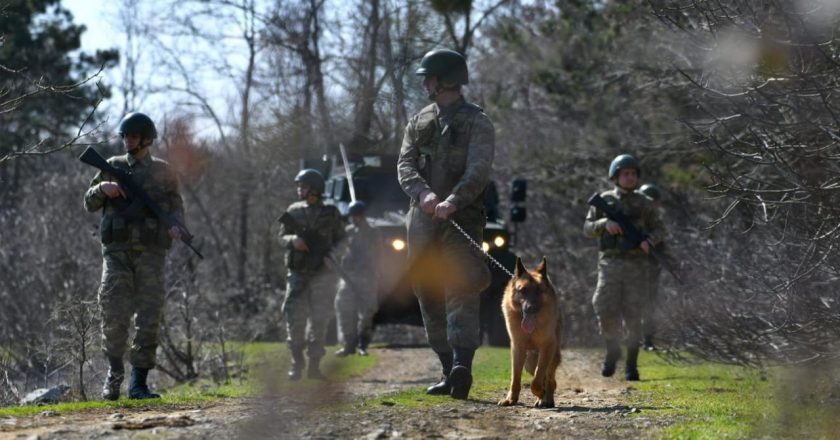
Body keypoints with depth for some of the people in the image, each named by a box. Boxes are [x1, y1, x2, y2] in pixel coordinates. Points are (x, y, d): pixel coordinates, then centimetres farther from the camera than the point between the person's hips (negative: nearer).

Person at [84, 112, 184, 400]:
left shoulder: (162, 171, 9)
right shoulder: (113, 167, 11)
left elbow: (176, 205, 14)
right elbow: (89, 204, 14)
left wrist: (176, 225, -7)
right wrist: (102, 188, -8)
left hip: (150, 252, 0)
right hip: (117, 250, 0)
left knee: (149, 317, -4)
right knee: (114, 313, -9)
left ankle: (139, 383, 1)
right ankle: (115, 371, 12)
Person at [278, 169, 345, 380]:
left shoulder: (331, 213, 3)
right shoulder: (294, 211, 7)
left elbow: (341, 241, 7)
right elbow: (282, 237, 9)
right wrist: (293, 240, -13)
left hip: (322, 274, -1)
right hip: (297, 273, 1)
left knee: (320, 319, -1)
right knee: (295, 318, -6)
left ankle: (314, 365, 4)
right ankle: (296, 363, 3)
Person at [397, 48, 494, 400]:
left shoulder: (476, 122, 0)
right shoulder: (419, 122, 17)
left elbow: (479, 171, -14)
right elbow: (405, 165, 4)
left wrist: (453, 200, -31)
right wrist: (423, 193, -17)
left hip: (461, 219, -6)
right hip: (422, 220, 6)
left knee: (461, 291, -17)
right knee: (429, 296, 6)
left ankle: (462, 366, -31)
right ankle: (449, 371, 12)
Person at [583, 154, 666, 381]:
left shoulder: (644, 203, 7)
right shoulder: (604, 200, 7)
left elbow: (659, 230, 11)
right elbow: (588, 229, 6)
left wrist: (649, 241, -12)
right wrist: (605, 223, -15)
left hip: (636, 266, 0)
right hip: (610, 263, 0)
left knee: (633, 316, -4)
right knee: (607, 312, -11)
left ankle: (631, 365, 4)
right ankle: (612, 351, 15)